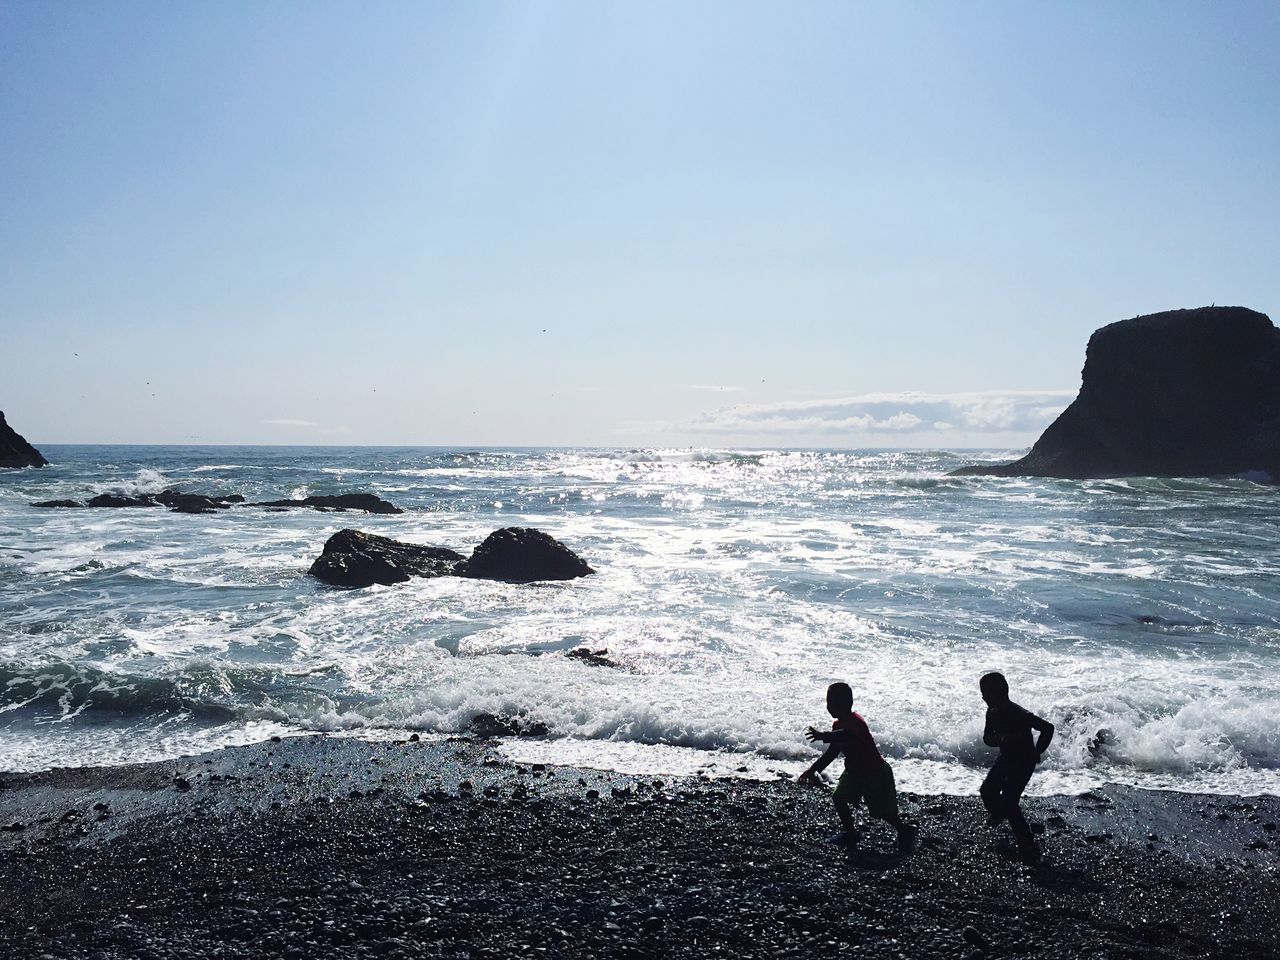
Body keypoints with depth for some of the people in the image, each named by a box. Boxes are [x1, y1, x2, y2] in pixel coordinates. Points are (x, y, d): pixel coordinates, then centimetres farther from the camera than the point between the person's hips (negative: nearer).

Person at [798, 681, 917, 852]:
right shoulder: (838, 725, 2)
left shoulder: (855, 722, -28)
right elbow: (833, 752, 9)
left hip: (876, 773, -8)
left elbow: (845, 735, -52)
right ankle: (850, 833, 15)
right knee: (839, 798, -2)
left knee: (882, 811, -1)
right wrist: (813, 769, 6)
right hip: (854, 771, 8)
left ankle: (905, 831, 23)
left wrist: (823, 736, -65)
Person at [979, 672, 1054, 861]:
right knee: (987, 790, 15)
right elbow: (987, 738, -1)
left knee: (1009, 803, -13)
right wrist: (1001, 739, -24)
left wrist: (1036, 753, -18)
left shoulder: (1019, 714, -30)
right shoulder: (993, 712, -6)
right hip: (1006, 758, 8)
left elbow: (1047, 728, -28)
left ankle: (1029, 848, -2)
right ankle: (997, 813, 48)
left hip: (1024, 762, -8)